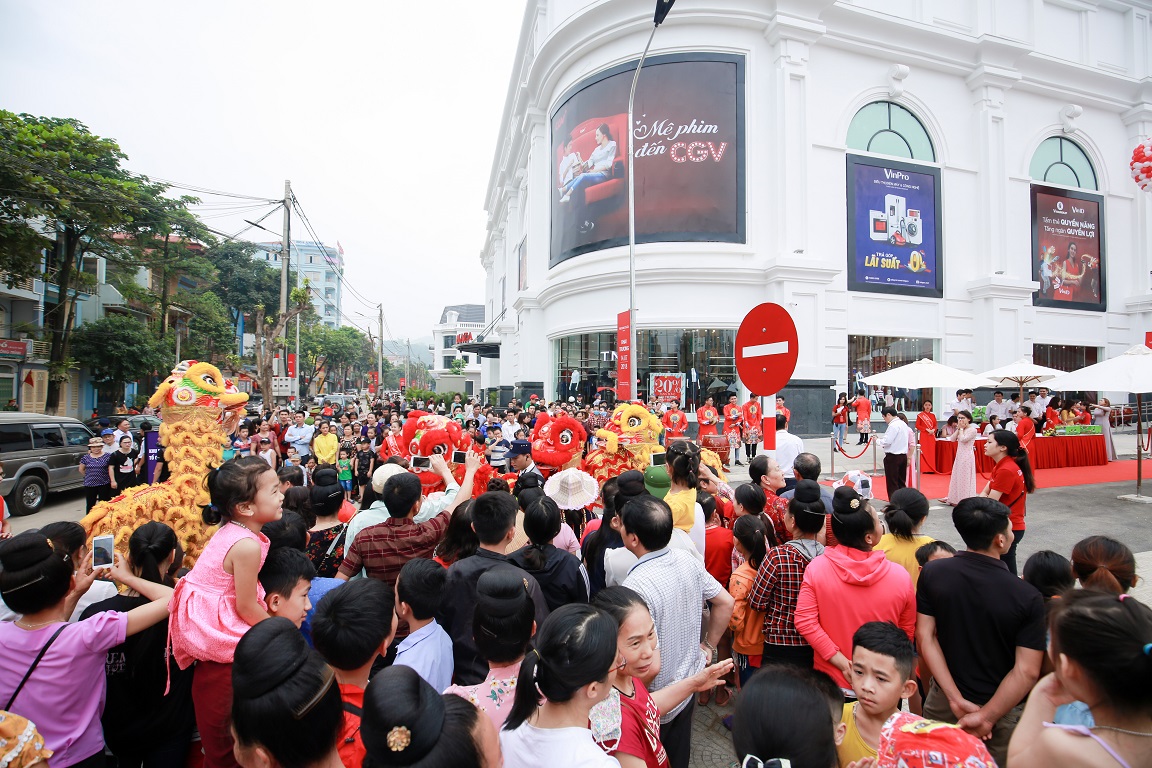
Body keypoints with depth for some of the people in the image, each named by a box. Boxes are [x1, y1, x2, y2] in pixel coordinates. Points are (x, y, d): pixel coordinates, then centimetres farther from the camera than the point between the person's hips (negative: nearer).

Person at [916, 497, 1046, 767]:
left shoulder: (932, 573, -15)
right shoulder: (1028, 597, -20)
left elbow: (925, 637, -13)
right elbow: (1027, 671, -19)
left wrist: (957, 700, -9)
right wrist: (986, 718, -13)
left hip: (943, 702, 2)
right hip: (1001, 710, -1)